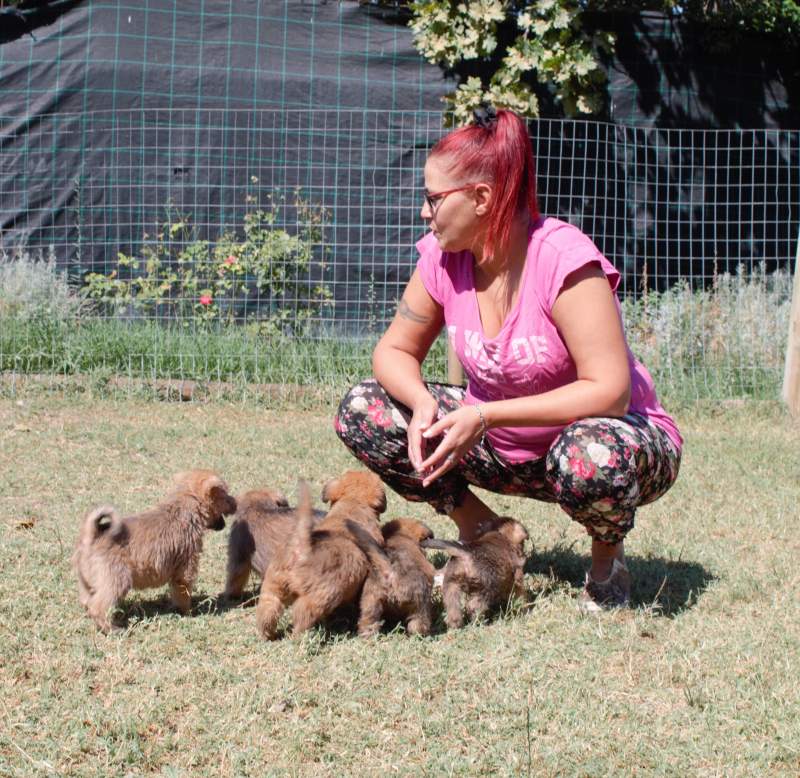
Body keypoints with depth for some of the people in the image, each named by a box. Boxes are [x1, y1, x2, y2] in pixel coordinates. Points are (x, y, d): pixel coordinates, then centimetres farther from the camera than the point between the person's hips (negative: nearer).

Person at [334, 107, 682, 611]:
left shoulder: (562, 258, -26)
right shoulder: (442, 258, -8)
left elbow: (610, 391, -30)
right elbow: (396, 350, 2)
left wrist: (485, 415, -32)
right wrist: (422, 403, -22)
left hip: (610, 431, -5)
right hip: (507, 448, 6)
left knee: (591, 456, -42)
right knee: (361, 412, -9)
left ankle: (608, 556, -5)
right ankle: (480, 531, 6)